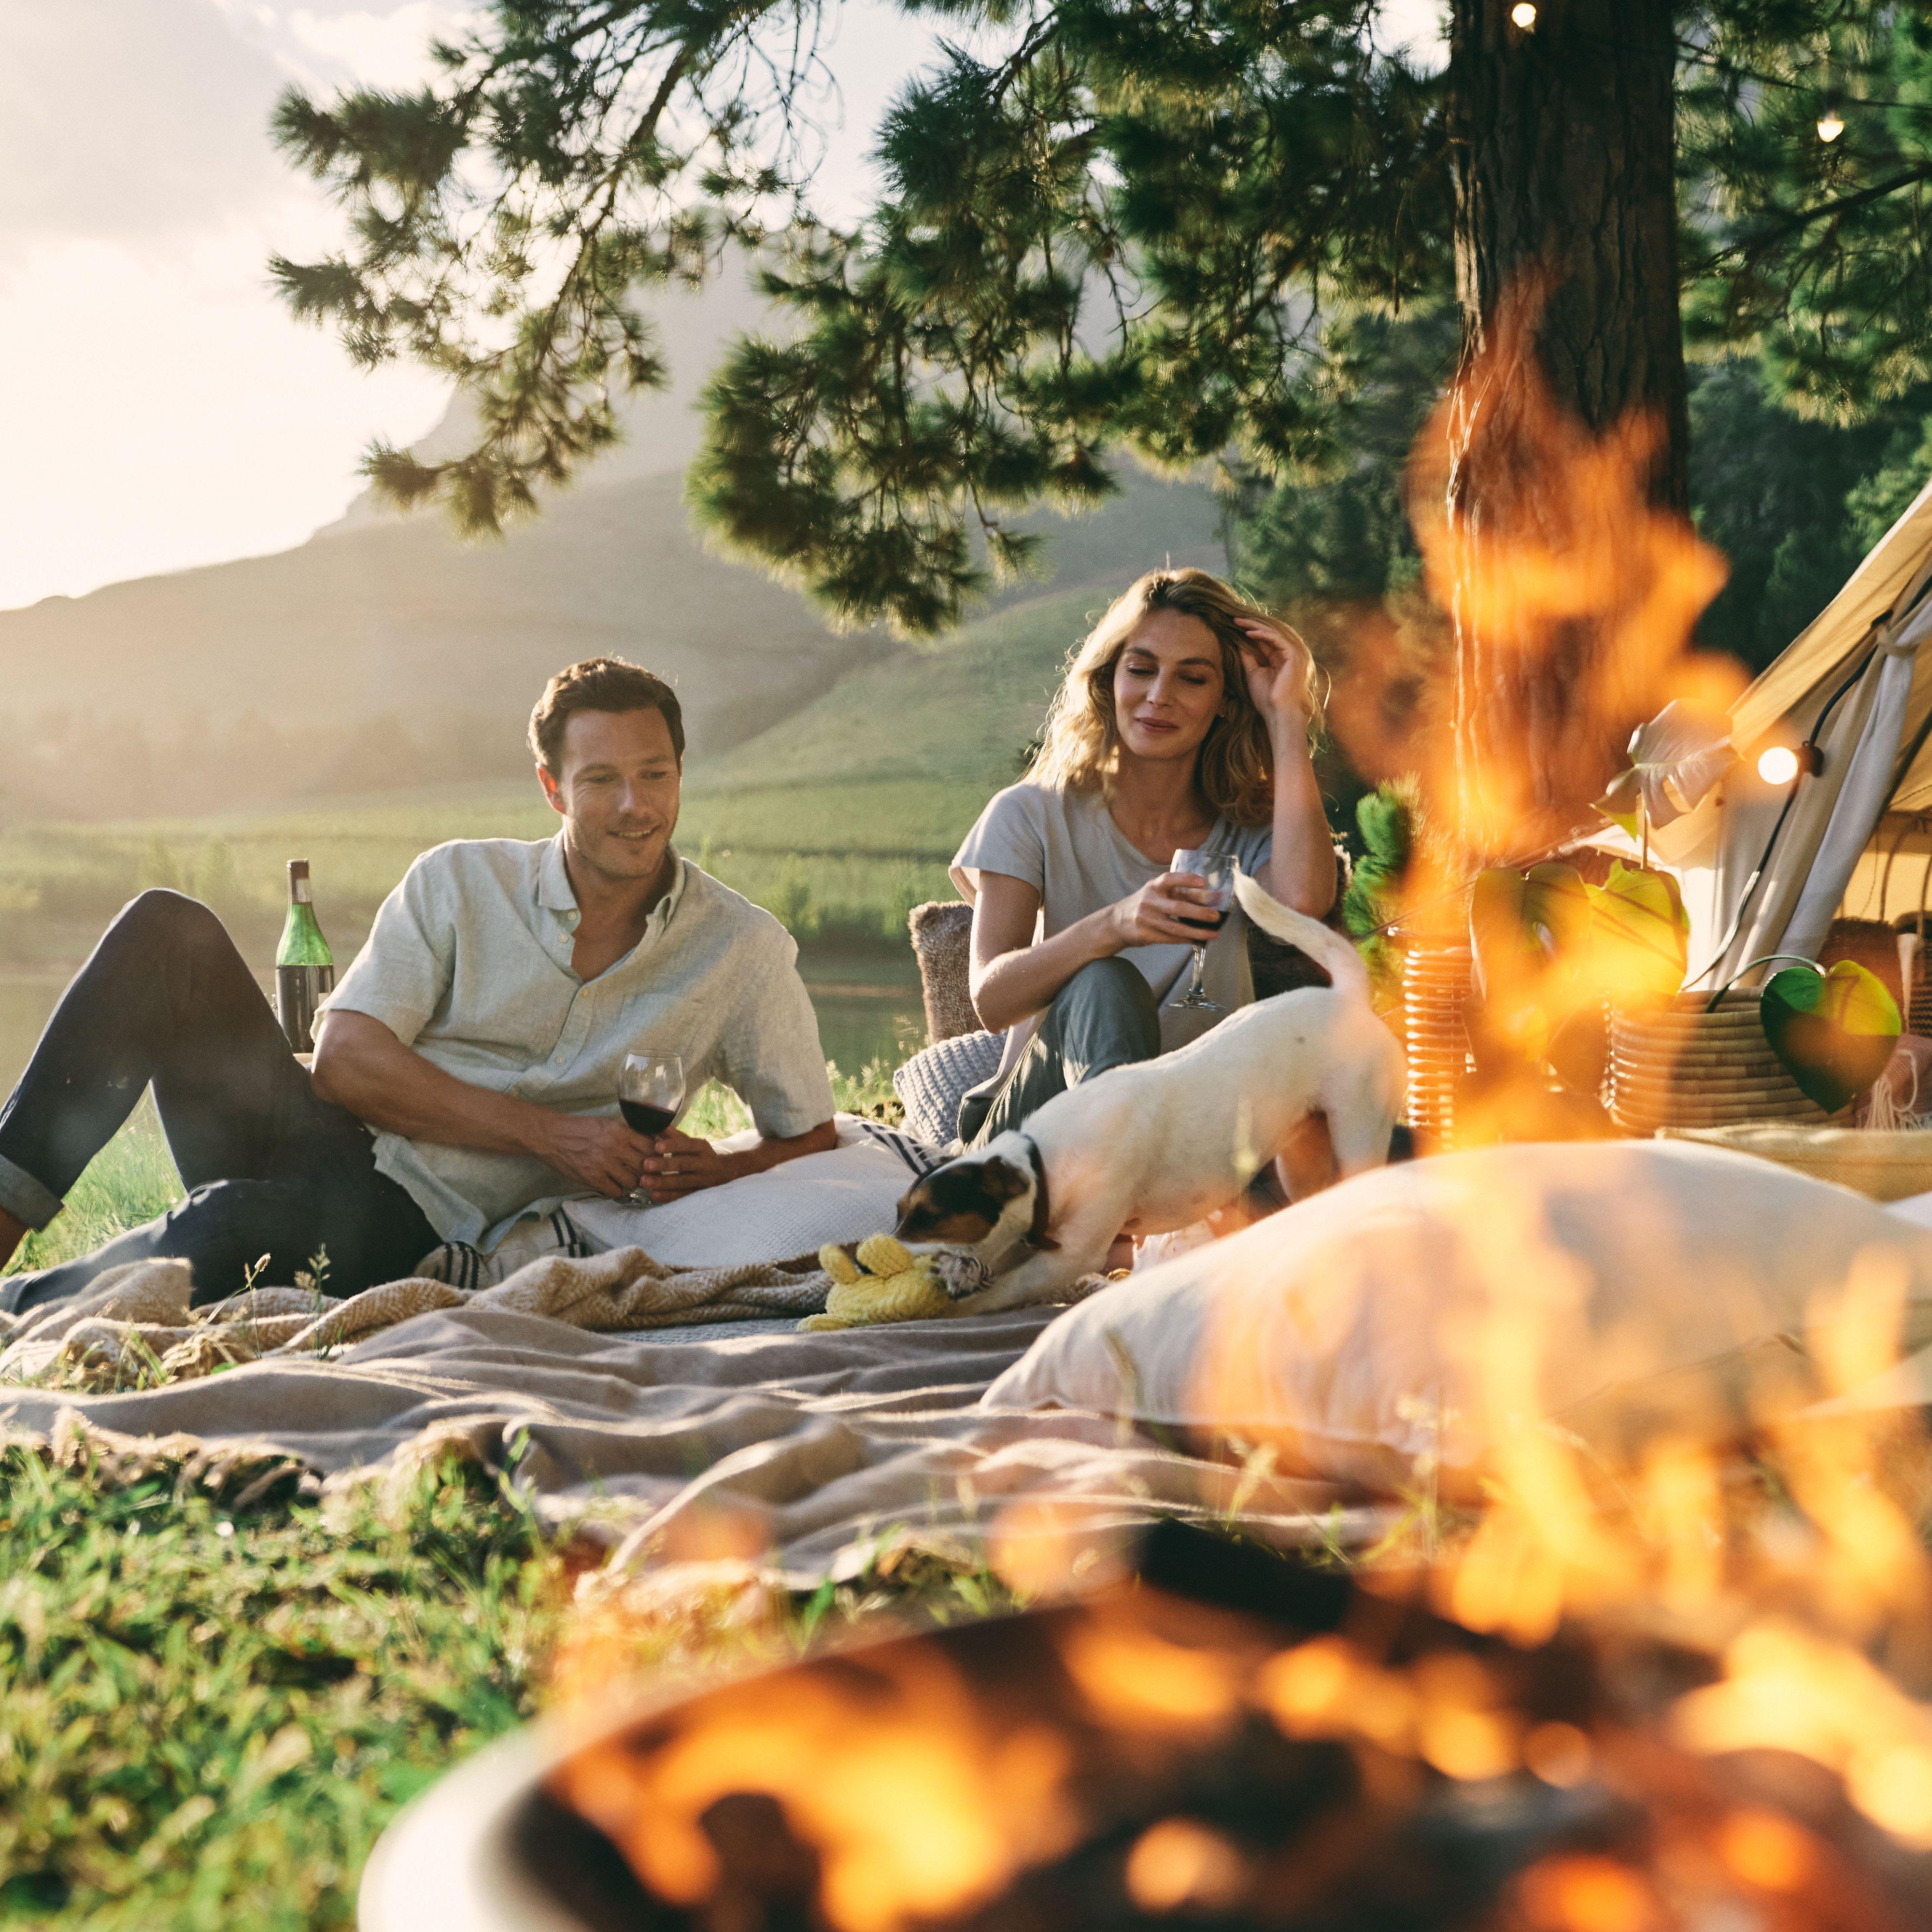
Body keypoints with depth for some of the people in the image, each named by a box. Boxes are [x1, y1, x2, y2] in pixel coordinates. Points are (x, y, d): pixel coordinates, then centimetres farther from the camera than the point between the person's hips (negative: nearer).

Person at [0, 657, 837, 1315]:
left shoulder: (744, 951, 2)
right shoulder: (459, 883, 4)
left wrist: (719, 1173, -17)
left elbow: (814, 1141, 8)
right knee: (165, 929, -20)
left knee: (232, 1227, -37)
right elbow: (344, 1059, -5)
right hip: (325, 1139, 3)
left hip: (419, 1230, -3)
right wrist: (550, 1132, -14)